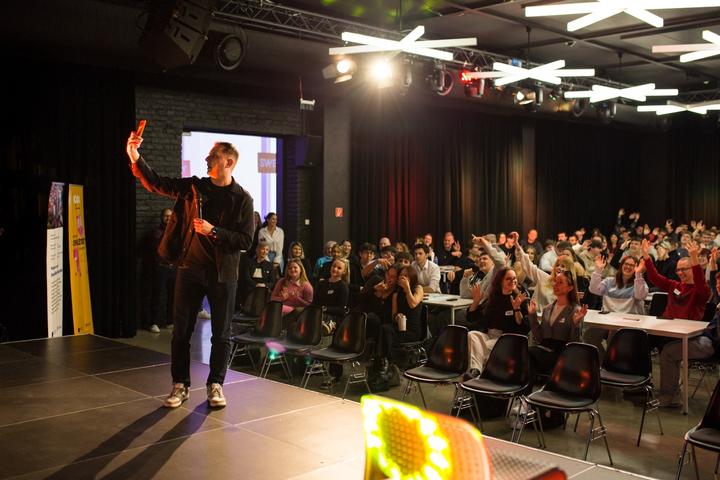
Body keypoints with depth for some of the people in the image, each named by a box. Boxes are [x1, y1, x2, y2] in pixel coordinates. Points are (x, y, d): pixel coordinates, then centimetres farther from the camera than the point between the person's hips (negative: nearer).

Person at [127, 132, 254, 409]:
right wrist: (135, 158, -8)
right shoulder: (193, 187, 5)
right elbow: (154, 183, 4)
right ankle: (180, 385, 19)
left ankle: (215, 385, 20)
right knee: (181, 331, 6)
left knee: (221, 334, 5)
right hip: (190, 268, 3)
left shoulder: (242, 199, -4)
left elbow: (246, 241, -9)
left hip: (222, 273, -2)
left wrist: (214, 232, -18)